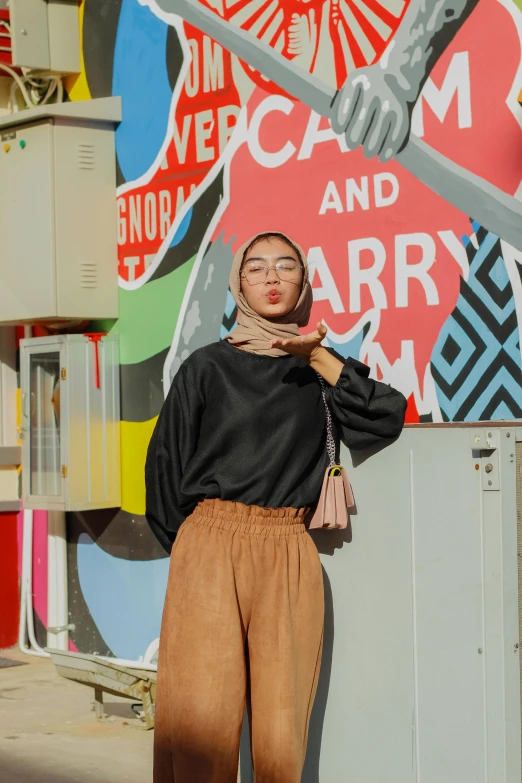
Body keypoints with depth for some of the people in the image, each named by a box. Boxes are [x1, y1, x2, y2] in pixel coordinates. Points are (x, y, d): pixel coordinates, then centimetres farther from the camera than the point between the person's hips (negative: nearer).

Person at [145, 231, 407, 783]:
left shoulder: (318, 367, 14)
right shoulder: (208, 367, 8)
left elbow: (386, 418, -1)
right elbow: (166, 461, 12)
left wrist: (319, 358, -5)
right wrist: (187, 543, 11)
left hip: (291, 556, 2)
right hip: (211, 549, -2)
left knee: (281, 728, -3)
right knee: (201, 719, -7)